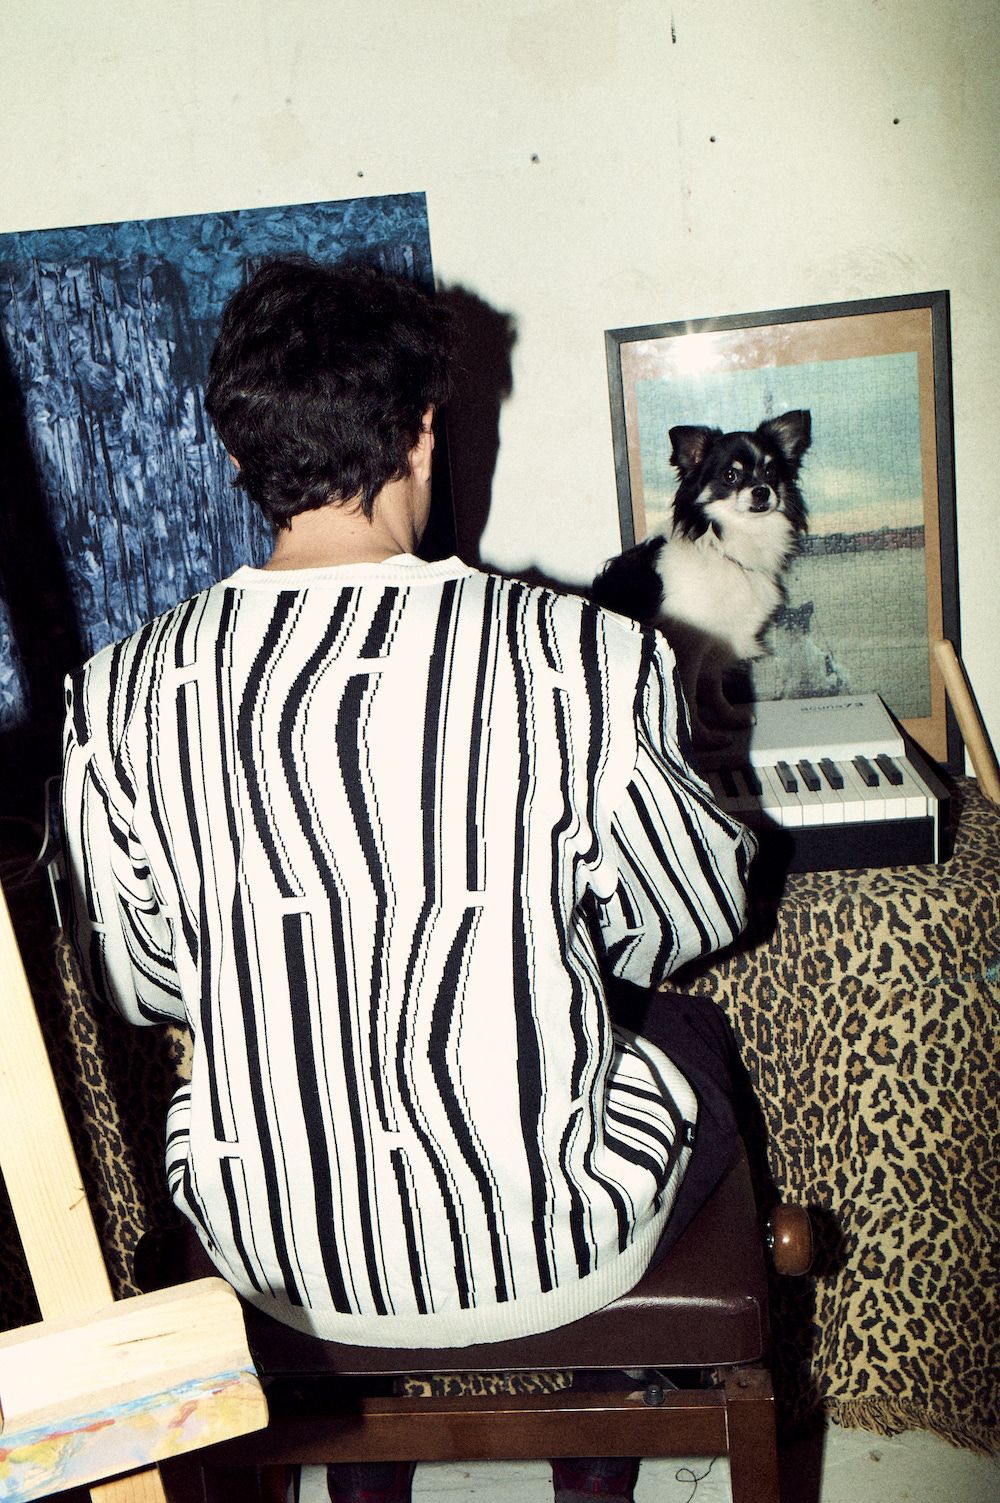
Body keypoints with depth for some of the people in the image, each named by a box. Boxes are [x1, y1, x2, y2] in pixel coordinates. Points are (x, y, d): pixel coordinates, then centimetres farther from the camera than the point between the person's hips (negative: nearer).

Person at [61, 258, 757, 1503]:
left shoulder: (118, 698, -12)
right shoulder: (586, 659, -19)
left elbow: (134, 985, 1)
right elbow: (697, 920, -3)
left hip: (269, 1263, 3)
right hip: (546, 1254, -2)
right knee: (686, 1037, 28)